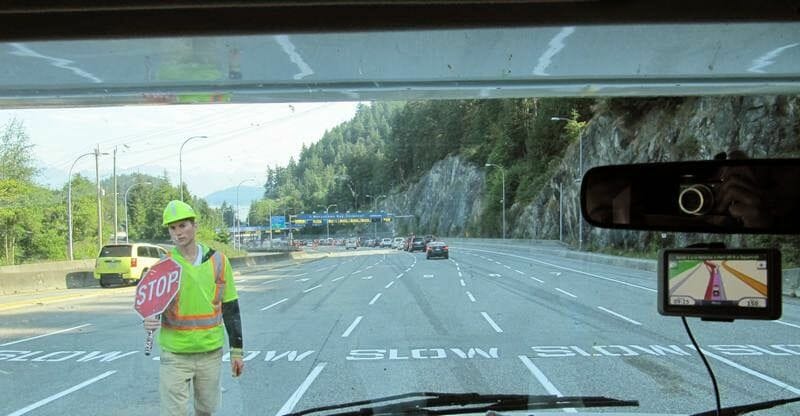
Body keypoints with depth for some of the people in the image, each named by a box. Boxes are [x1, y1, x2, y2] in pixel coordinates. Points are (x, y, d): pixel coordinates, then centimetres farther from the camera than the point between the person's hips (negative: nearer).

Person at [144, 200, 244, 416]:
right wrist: (150, 321, -20)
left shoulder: (218, 261, 0)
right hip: (174, 355, -1)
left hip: (211, 352, 2)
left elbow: (230, 308, 5)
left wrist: (236, 350, 5)